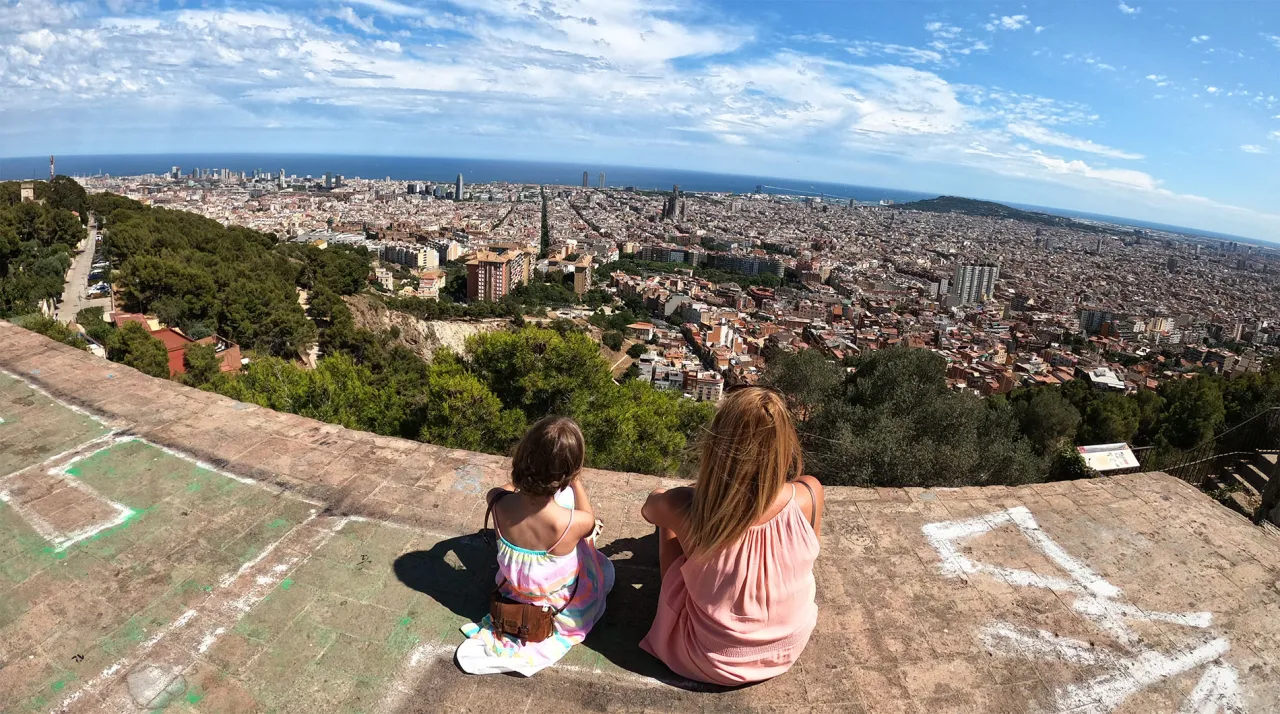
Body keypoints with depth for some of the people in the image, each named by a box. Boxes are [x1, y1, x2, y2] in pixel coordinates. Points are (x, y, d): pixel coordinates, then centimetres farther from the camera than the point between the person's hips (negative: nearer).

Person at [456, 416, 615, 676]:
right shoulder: (573, 523, -42)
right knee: (605, 567, 30)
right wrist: (577, 483, 1)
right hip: (559, 604, -2)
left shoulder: (501, 503, -32)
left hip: (514, 589, 3)